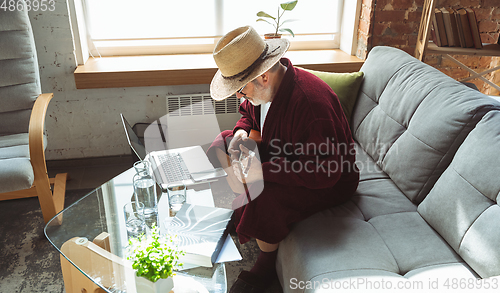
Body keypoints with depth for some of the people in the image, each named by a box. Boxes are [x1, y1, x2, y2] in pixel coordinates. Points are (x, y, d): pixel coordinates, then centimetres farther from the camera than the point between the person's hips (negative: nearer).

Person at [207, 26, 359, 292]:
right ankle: (232, 216, 20)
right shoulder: (262, 89, -8)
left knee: (264, 199, -33)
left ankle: (267, 265, -2)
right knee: (222, 146, 4)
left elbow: (325, 172, -37)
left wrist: (263, 171, -38)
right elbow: (248, 114, 15)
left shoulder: (311, 102, -36)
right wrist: (242, 132, -9)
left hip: (328, 183, -8)